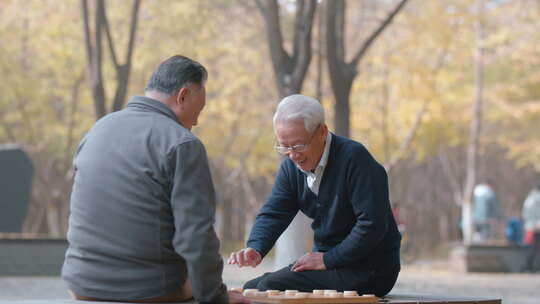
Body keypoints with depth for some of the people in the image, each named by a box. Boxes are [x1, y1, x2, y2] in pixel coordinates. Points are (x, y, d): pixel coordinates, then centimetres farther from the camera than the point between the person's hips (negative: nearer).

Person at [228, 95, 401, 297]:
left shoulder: (354, 157, -19)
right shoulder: (291, 166, 6)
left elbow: (372, 225, -23)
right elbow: (273, 213, 2)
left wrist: (327, 259, -20)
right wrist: (255, 250, -19)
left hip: (368, 270, -8)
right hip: (329, 260, 8)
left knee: (271, 287, -20)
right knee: (250, 289, 4)